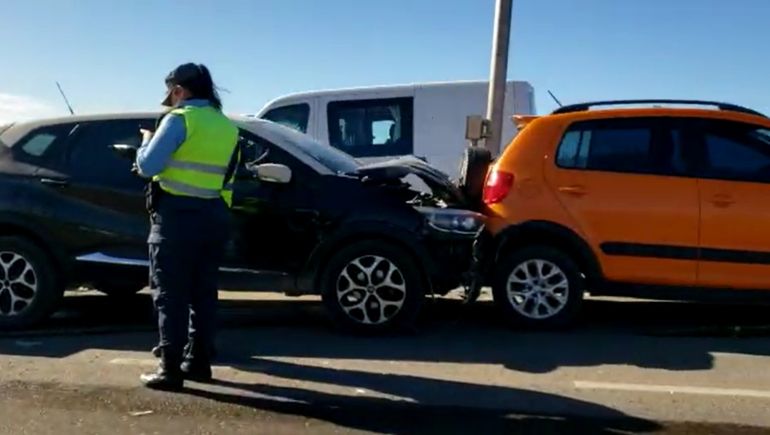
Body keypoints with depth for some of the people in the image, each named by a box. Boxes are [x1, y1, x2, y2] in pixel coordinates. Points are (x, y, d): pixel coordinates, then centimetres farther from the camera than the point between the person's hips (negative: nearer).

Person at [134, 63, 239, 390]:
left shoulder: (180, 119, -8)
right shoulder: (227, 126, 13)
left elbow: (147, 167, -11)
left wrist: (147, 140, 8)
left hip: (178, 214, -7)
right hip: (215, 215, 7)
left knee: (170, 294, -2)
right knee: (203, 292, 13)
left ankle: (170, 370, -2)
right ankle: (198, 361, 19)